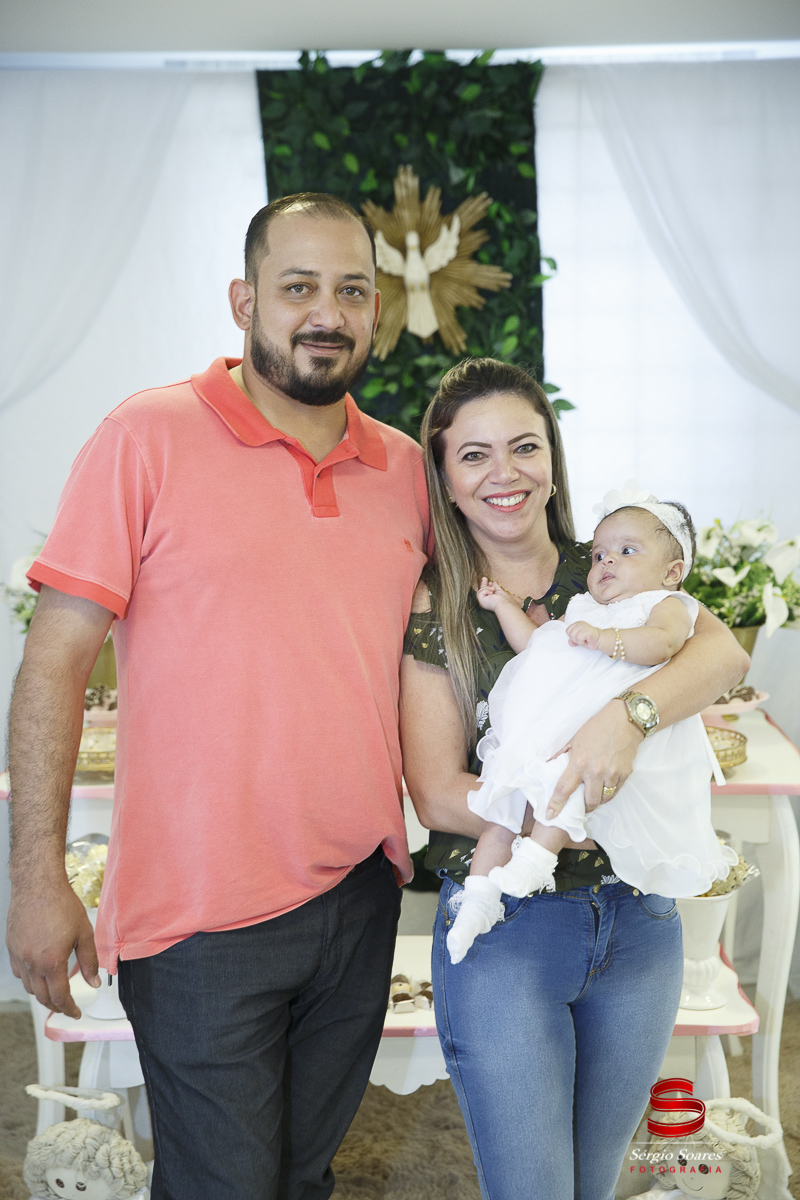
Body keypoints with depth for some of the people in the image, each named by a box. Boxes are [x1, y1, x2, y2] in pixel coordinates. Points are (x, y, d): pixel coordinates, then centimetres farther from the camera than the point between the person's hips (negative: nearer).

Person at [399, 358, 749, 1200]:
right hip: (501, 930, -3)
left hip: (636, 920, 3)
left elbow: (724, 651, -13)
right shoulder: (431, 608, -6)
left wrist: (629, 714, -32)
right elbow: (438, 794, -11)